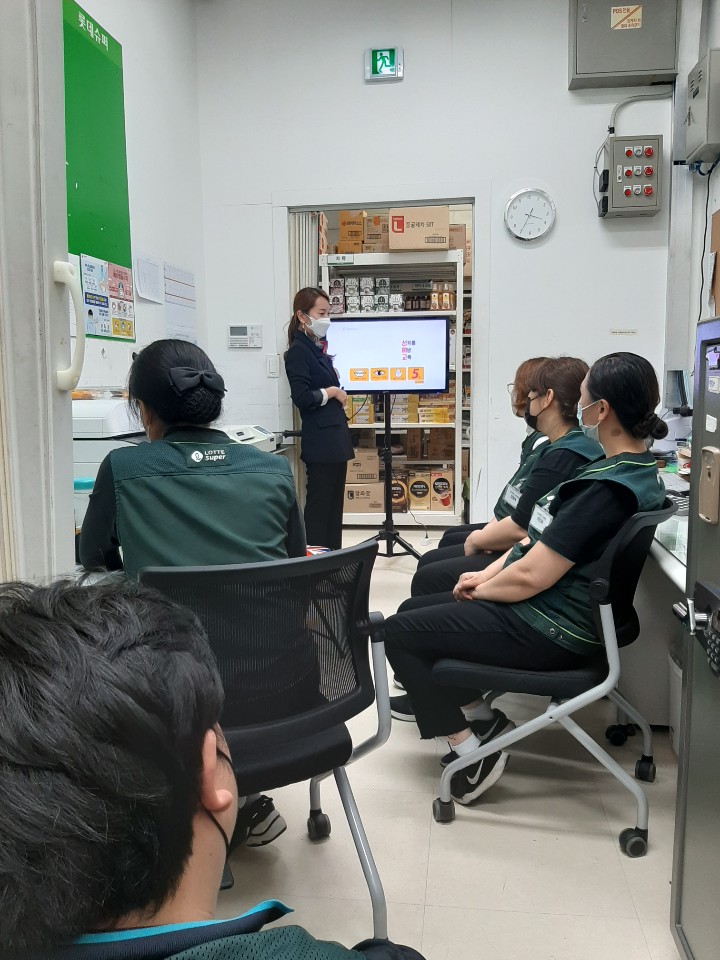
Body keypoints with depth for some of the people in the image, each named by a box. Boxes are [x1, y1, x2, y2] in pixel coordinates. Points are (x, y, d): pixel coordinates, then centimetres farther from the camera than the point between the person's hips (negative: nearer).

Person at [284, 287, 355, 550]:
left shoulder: (318, 348, 15)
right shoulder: (298, 351, -11)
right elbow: (302, 398, -20)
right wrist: (332, 392, -8)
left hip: (335, 437, 9)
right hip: (320, 441, -9)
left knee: (334, 503, 12)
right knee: (319, 504, -3)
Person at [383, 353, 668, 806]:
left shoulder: (607, 489, -28)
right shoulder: (638, 467, 5)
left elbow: (530, 577, -25)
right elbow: (544, 534, 11)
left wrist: (480, 590, -6)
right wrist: (489, 574, 5)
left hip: (547, 632, -10)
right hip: (554, 612, 10)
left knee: (399, 633, -1)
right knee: (413, 609, 16)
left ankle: (473, 750, 5)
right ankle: (480, 717, 20)